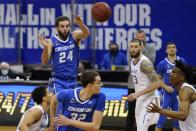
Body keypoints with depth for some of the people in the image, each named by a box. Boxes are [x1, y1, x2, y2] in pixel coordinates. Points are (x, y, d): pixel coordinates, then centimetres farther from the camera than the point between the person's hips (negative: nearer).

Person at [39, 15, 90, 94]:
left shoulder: (74, 36, -3)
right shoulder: (51, 41, -9)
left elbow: (86, 33, -25)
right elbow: (44, 62, -17)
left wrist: (81, 25, -48)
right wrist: (46, 47, -36)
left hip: (72, 81, 4)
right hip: (57, 80, -3)